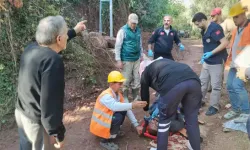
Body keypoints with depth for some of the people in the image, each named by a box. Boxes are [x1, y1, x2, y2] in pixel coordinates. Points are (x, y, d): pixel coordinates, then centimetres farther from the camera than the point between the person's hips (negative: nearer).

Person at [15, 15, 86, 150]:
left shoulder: (31, 49, -2)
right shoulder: (53, 60, -29)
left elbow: (50, 41, 20)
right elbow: (51, 103, -30)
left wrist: (75, 31, 31)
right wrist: (58, 133, -20)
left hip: (21, 113, 8)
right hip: (37, 122, -8)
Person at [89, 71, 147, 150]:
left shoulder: (118, 94, -1)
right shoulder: (106, 95, -27)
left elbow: (127, 110, -3)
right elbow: (114, 106, -48)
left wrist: (136, 125, -8)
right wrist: (132, 105, -57)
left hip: (107, 119, 7)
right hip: (99, 125, -7)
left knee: (123, 110, -10)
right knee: (118, 117, -28)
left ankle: (114, 130, 10)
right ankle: (105, 141, -9)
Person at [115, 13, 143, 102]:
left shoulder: (138, 30, 8)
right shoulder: (123, 30, -9)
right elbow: (118, 46, -10)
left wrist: (141, 56, 18)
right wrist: (118, 60, -13)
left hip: (136, 59, 5)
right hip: (126, 60, -5)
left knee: (137, 80, 10)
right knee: (126, 81, 3)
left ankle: (136, 98, 24)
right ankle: (125, 99, 17)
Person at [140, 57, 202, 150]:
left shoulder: (145, 72, 28)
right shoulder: (163, 61, 43)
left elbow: (144, 93, 36)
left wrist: (146, 109, 56)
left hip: (172, 85, -5)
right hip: (193, 80, 6)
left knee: (164, 120, 17)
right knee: (192, 120, 22)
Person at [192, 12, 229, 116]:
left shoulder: (215, 28, -18)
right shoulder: (204, 31, 9)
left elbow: (225, 43, -24)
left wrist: (211, 53, -24)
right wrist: (204, 56, 8)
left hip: (217, 62, -9)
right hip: (207, 62, 9)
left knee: (216, 85, 1)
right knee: (202, 82, 16)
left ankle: (214, 106, 13)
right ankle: (200, 100, 30)